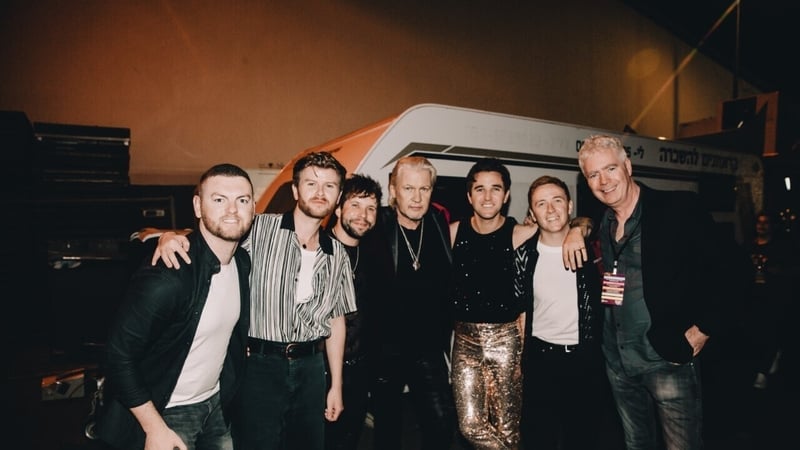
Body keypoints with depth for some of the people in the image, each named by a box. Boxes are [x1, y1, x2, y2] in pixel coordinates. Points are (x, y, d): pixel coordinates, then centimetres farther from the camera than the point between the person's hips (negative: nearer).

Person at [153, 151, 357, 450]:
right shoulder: (259, 229, -8)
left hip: (310, 368, 4)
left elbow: (336, 320, 10)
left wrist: (336, 385, 10)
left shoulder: (338, 255, 5)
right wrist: (171, 236, -30)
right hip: (259, 364, -4)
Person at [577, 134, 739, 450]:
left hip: (669, 356, -5)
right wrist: (600, 289, -1)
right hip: (617, 361, 5)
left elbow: (726, 266, -10)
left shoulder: (680, 208, -10)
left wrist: (704, 328, -12)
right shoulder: (599, 225, 6)